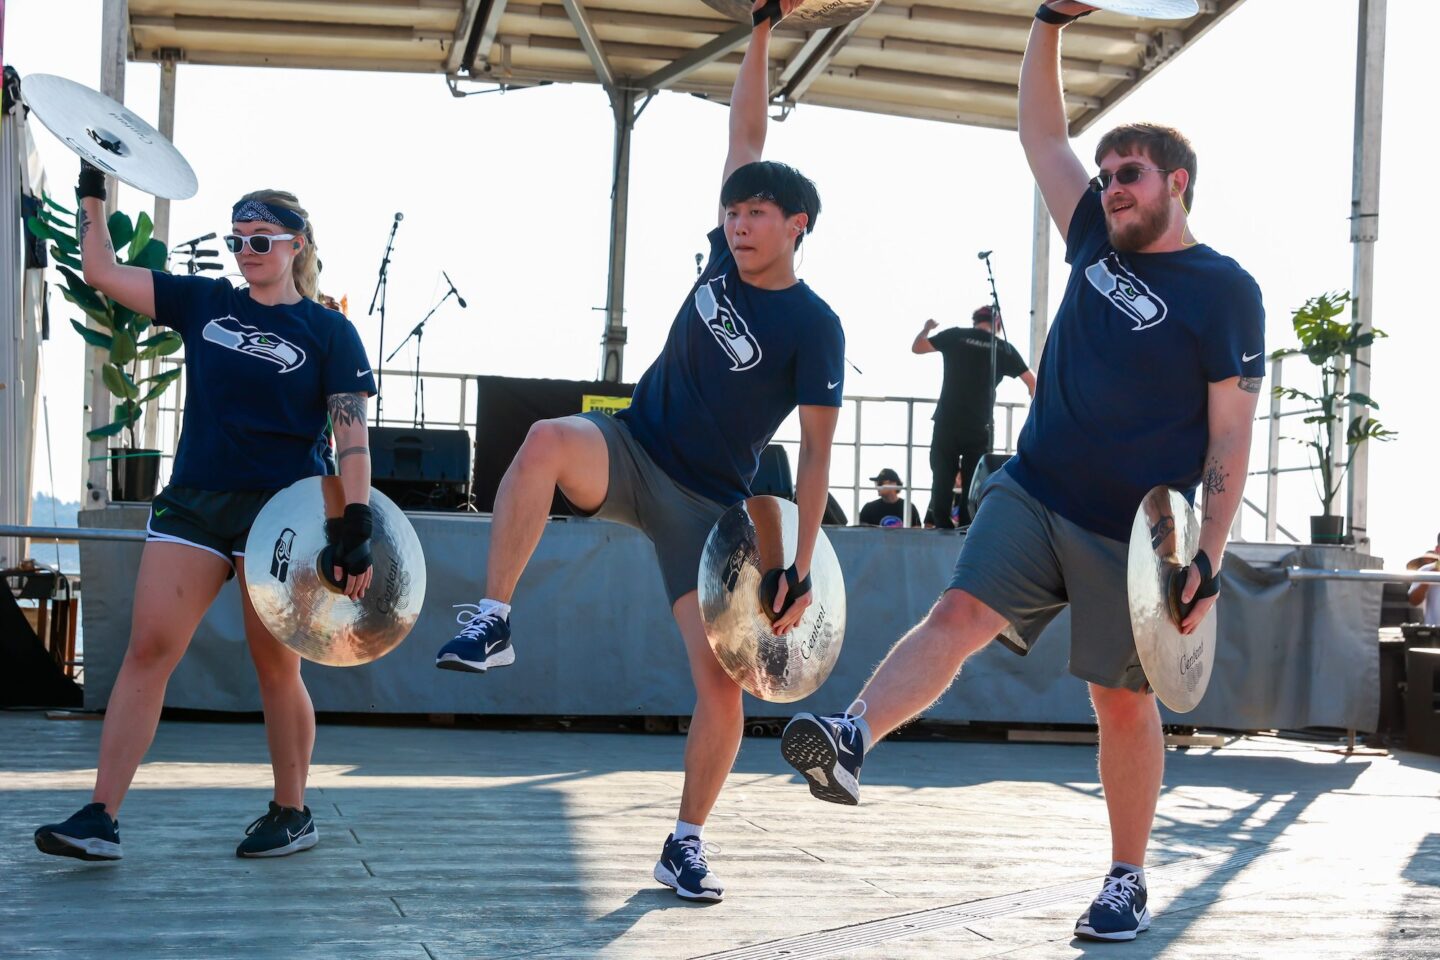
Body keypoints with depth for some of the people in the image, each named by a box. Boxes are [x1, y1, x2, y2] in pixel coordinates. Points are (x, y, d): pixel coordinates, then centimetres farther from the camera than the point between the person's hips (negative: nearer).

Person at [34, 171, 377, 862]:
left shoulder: (329, 333, 0)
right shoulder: (203, 303, 12)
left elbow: (352, 434, -6)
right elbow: (102, 272, 11)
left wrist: (357, 527, -16)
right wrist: (92, 194, 5)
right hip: (192, 504, 4)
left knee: (275, 669, 3)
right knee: (146, 651, -6)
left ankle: (292, 814, 19)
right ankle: (101, 817, -8)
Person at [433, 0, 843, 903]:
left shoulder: (814, 328, -11)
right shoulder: (726, 258, 1)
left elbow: (817, 453, -12)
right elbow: (748, 132, 5)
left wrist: (803, 568, -18)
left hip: (709, 503, -3)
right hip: (632, 451, 3)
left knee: (722, 676, -11)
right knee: (548, 438, -33)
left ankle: (687, 842, 7)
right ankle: (491, 623, -28)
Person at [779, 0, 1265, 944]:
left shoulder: (1225, 291, -7)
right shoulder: (1099, 242, 10)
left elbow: (1230, 438, -10)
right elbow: (1042, 132, 16)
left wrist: (1208, 558, -16)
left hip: (1134, 533, -4)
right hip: (1033, 493, 4)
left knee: (1123, 698, 3)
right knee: (961, 613, -18)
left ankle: (1129, 882, 16)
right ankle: (851, 741, -36)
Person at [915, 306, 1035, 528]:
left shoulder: (955, 336, 1)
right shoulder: (1004, 348, 3)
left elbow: (916, 348, 8)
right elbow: (1032, 382, 6)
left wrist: (926, 329, 27)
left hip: (947, 424, 0)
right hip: (980, 429, 0)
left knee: (942, 479, 6)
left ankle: (941, 528, 3)